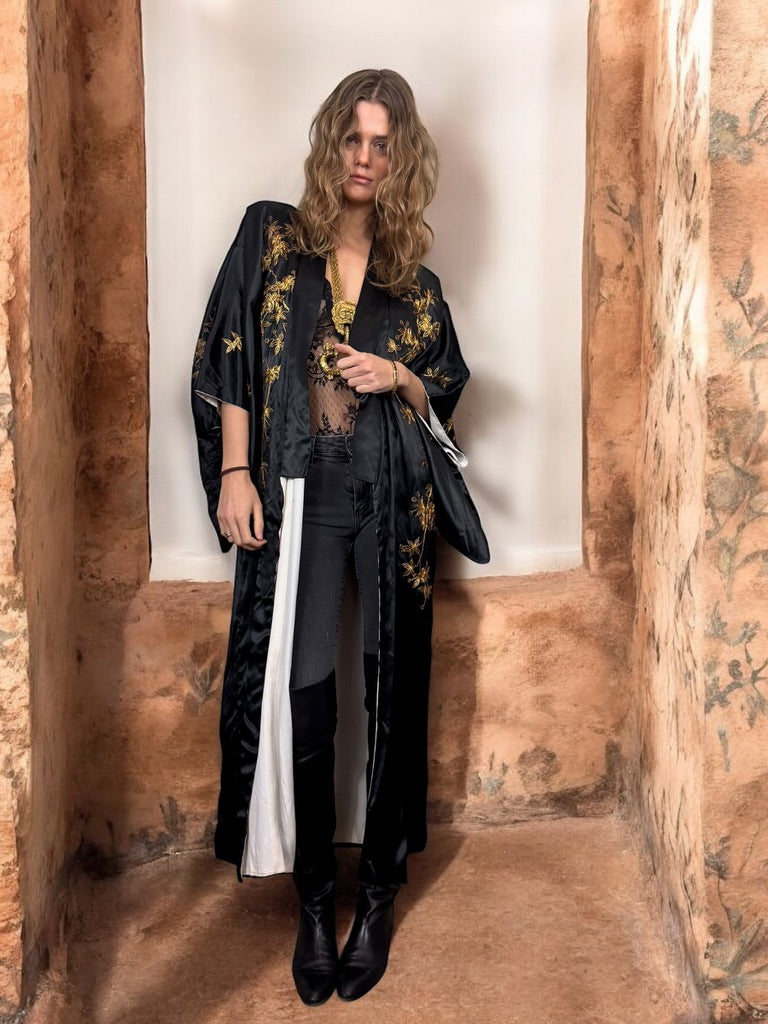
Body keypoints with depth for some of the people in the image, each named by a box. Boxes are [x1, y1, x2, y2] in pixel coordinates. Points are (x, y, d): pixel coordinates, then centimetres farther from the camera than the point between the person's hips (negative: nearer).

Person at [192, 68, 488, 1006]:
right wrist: (234, 473, -8)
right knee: (304, 700, -2)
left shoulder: (413, 276, 11)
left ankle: (378, 893, 19)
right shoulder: (270, 236, 6)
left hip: (395, 497, 2)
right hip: (300, 496, -2)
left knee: (392, 694, 4)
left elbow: (445, 387, 18)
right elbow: (227, 362, 2)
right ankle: (314, 903, 13)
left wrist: (398, 378, -4)